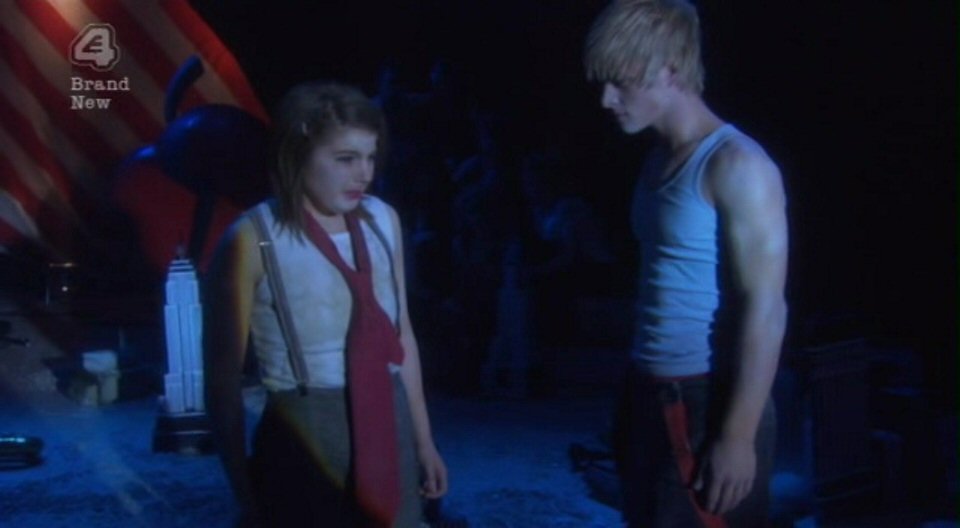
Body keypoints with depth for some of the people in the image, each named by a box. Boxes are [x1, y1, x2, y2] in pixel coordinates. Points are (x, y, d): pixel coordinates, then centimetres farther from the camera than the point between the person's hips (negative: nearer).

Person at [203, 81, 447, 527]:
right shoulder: (254, 240, -12)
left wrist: (423, 441, 15)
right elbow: (223, 372, -9)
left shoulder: (383, 220, 2)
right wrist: (244, 489, -6)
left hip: (387, 428, 5)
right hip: (305, 440, -4)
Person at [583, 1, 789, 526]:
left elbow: (765, 309, -17)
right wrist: (636, 403, 11)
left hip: (707, 403, -8)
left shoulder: (735, 166, -14)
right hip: (651, 396, 8)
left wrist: (738, 436, -19)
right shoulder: (659, 160, 11)